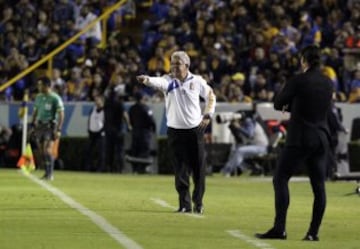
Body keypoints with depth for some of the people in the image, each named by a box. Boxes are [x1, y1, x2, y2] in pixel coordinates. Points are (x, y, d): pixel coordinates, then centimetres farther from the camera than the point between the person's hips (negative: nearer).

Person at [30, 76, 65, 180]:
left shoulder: (55, 98, -8)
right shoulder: (38, 97, 11)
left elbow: (61, 114, -10)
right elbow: (35, 111, 20)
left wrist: (58, 130, -15)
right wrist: (32, 125, 12)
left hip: (50, 126, -6)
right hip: (39, 125, 6)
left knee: (47, 150, -15)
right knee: (41, 151, 5)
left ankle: (50, 174, -11)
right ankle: (47, 172, 15)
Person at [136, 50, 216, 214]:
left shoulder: (197, 81, -1)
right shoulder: (169, 80, -5)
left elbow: (210, 96, 15)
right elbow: (158, 82, -29)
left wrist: (207, 115, 4)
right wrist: (146, 80, -51)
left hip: (195, 129, 1)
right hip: (175, 131, -1)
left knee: (198, 169, 4)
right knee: (180, 170, -1)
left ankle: (198, 202, 20)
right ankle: (185, 204, 5)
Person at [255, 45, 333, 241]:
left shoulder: (299, 80, -10)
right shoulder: (328, 83, 8)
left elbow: (277, 104, -2)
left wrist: (288, 105, 20)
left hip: (300, 139, -6)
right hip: (321, 139, 6)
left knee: (280, 179, -2)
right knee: (318, 185, 7)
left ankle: (279, 229, -11)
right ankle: (313, 232, 6)